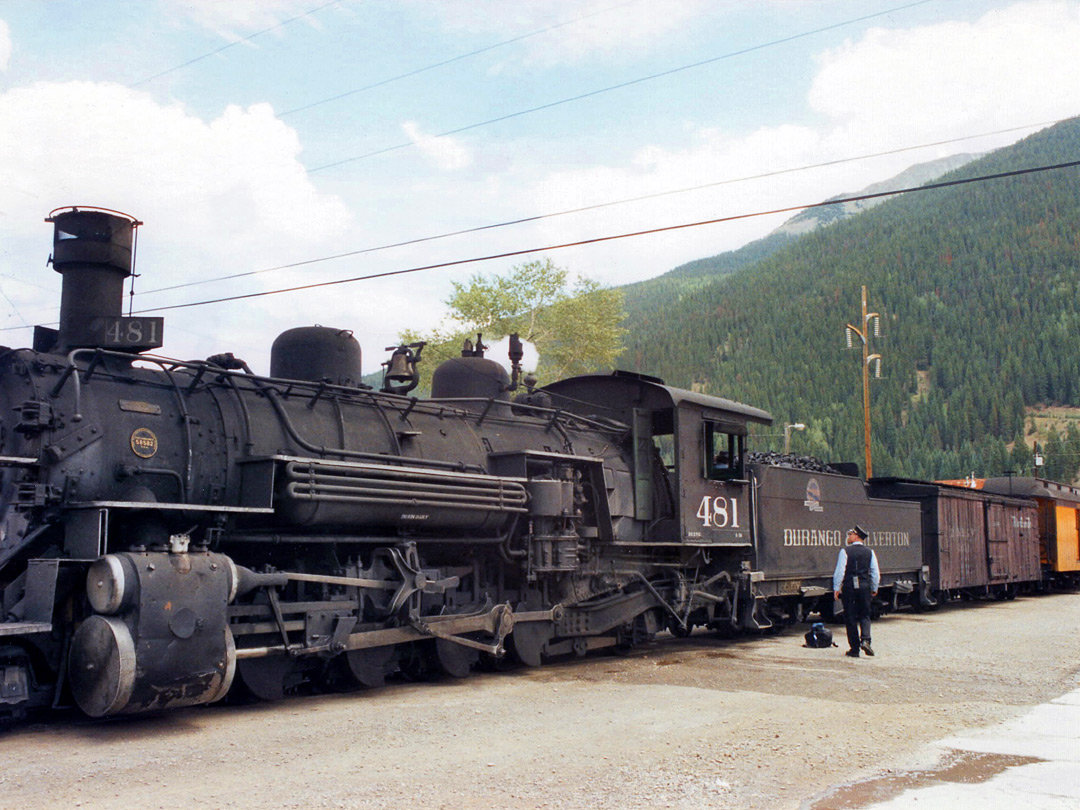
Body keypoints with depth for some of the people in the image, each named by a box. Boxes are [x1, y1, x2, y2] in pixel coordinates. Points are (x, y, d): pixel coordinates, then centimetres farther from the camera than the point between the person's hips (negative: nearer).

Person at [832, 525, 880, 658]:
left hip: (849, 587, -2)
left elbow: (839, 571, -10)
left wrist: (836, 588, -3)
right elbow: (875, 573, 5)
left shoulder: (845, 552, -6)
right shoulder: (870, 552, 4)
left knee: (850, 618, 5)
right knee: (864, 615, 15)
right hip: (864, 587, 3)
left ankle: (854, 649, 6)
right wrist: (874, 588, 17)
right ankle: (865, 640, -8)